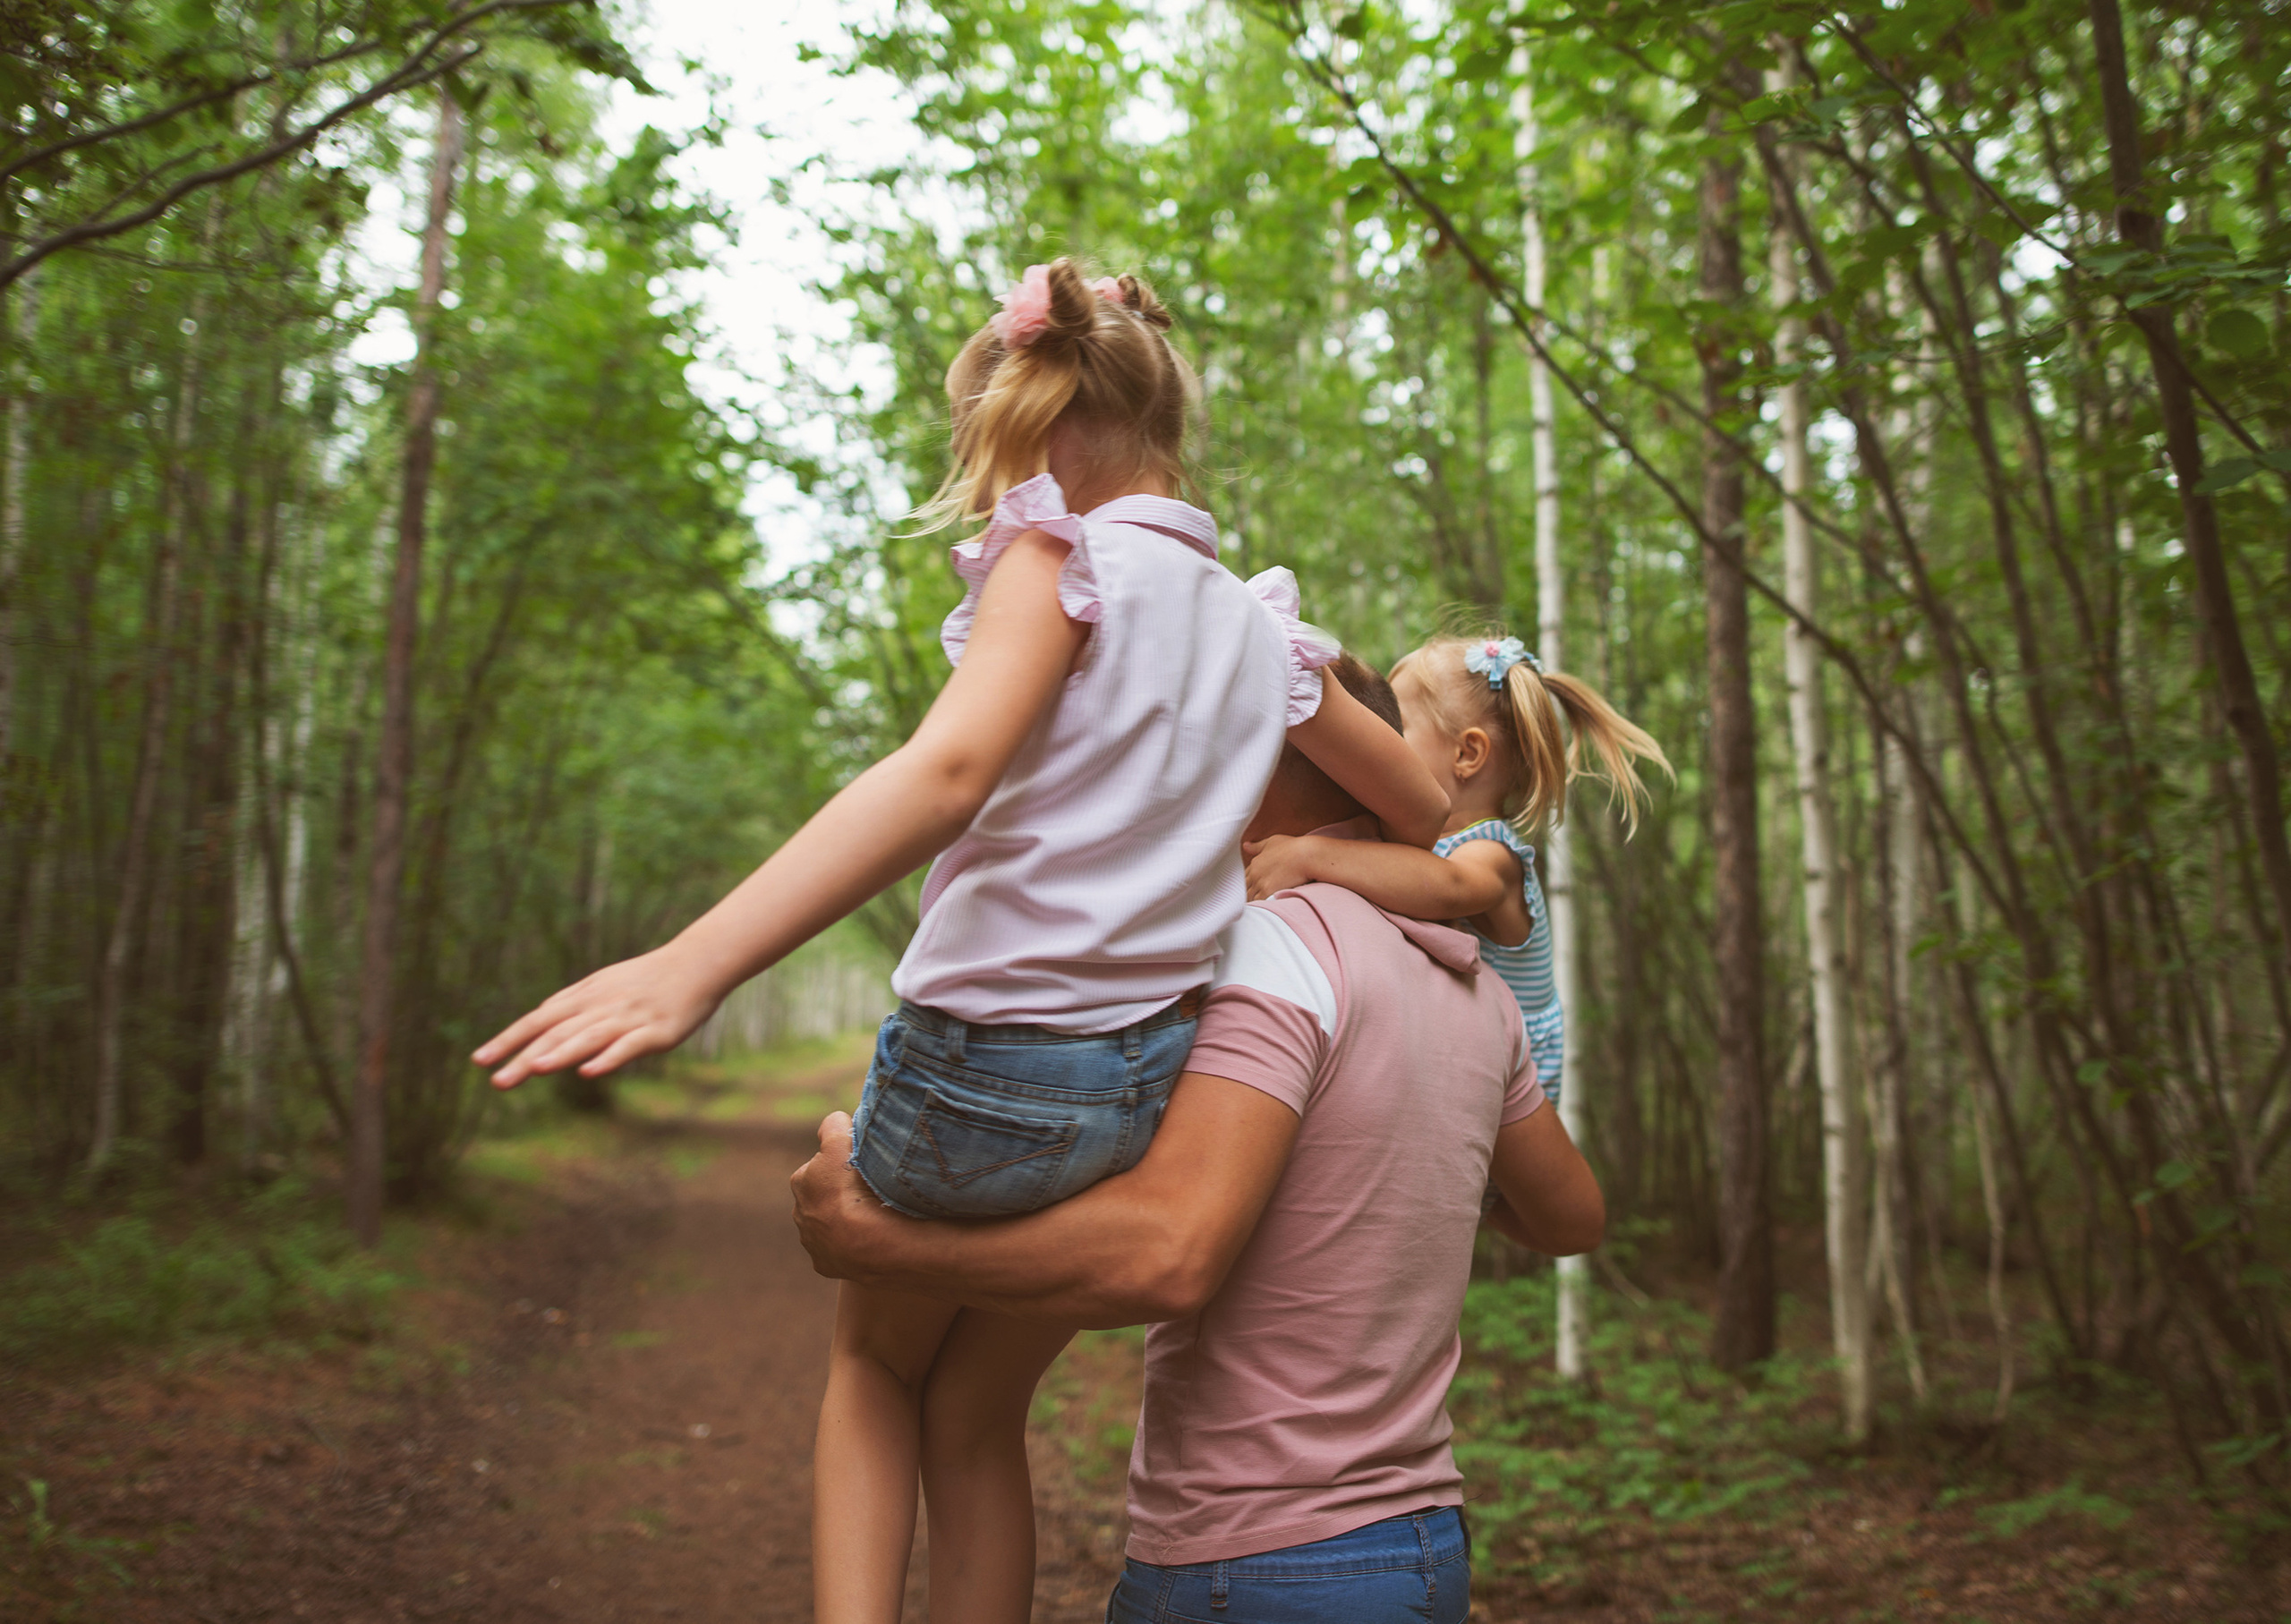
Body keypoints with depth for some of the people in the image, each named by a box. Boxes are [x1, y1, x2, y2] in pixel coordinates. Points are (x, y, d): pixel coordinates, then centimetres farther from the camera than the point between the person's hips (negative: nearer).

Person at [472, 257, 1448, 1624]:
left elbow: (948, 772, -30)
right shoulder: (1263, 629, 8)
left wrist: (694, 963, -39)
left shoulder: (1063, 559, -11)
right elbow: (1429, 811, 18)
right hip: (1153, 1081, 6)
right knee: (979, 1419, 25)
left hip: (985, 1053, -5)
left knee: (876, 1365, 23)